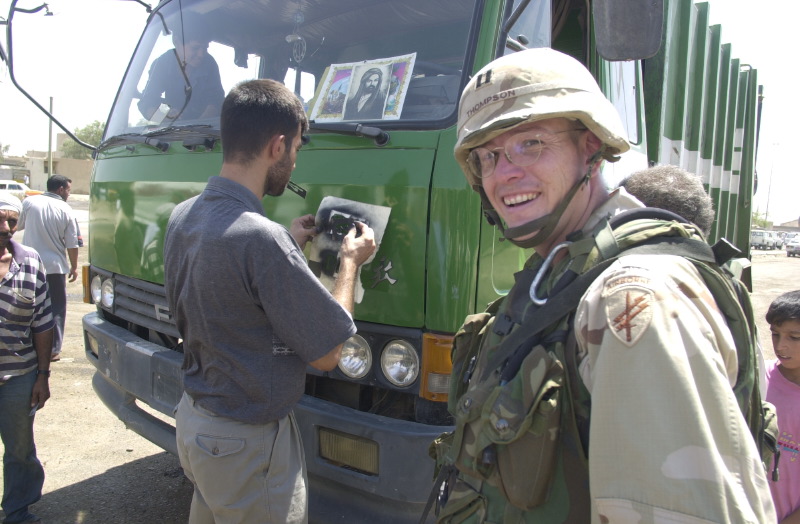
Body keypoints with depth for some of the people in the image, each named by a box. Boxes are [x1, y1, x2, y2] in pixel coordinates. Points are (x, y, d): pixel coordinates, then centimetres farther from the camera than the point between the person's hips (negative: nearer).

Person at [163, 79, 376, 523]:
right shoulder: (262, 239, -29)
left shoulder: (183, 217, -2)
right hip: (248, 445, -8)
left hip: (193, 417, 8)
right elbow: (327, 355, -20)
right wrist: (350, 262, -8)